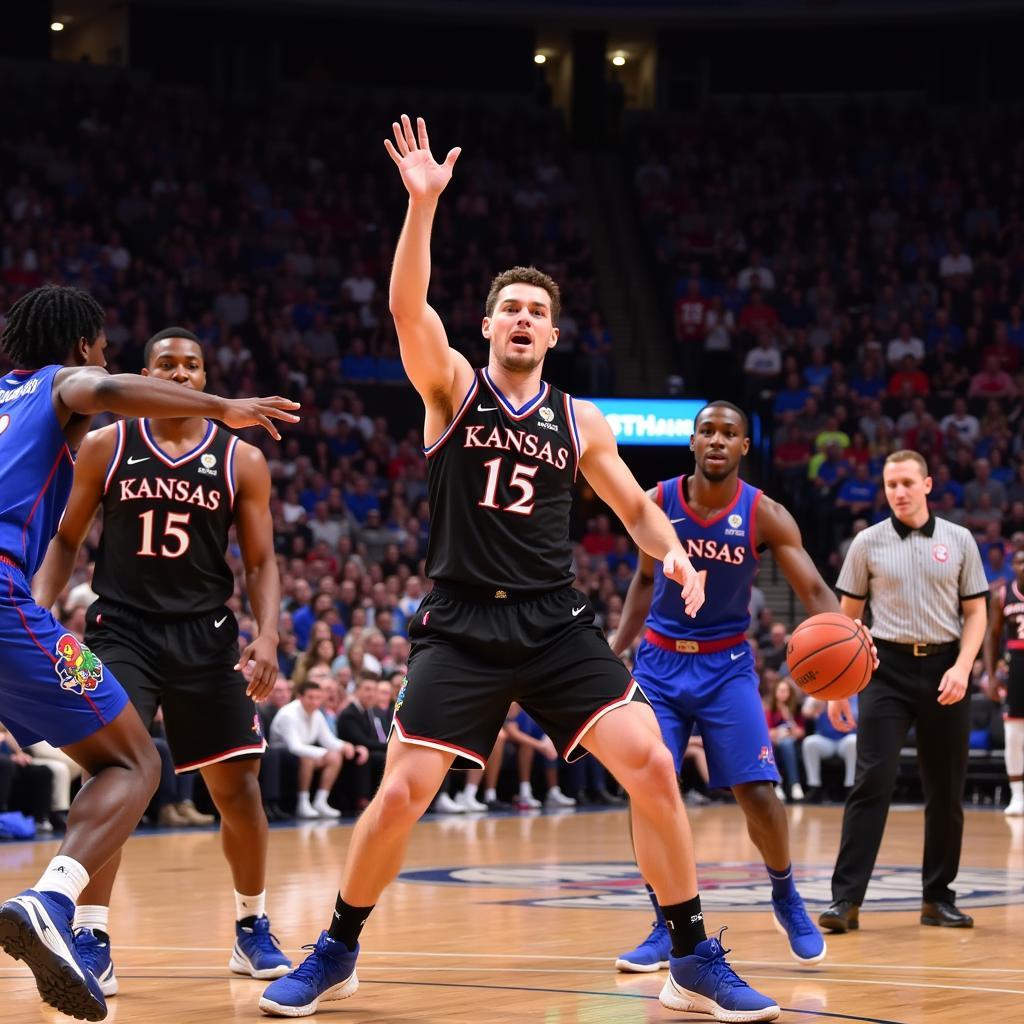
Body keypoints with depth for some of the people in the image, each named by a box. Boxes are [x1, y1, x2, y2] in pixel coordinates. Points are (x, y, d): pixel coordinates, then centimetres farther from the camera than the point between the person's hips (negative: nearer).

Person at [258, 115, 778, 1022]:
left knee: (652, 766, -11)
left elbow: (636, 508, 15)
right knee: (400, 794, -10)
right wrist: (423, 205, -28)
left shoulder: (580, 422, 9)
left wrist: (673, 552, -7)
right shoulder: (452, 386, 1)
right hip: (461, 625, -2)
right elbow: (408, 305, -16)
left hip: (555, 623, 2)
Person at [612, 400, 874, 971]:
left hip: (725, 666, -1)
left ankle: (786, 897, 19)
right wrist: (616, 647, 4)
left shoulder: (764, 515, -11)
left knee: (757, 792, -9)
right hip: (660, 664, 1)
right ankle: (668, 929, 3)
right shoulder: (657, 504, -5)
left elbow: (814, 589, -15)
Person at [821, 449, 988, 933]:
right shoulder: (868, 543, 3)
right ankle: (846, 898, -12)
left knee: (946, 790, 6)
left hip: (943, 669, 2)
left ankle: (938, 897, 16)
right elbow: (847, 617, 7)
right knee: (871, 782, -11)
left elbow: (975, 611, 6)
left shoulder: (958, 540, 5)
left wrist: (962, 668, -9)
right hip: (888, 667, -2)